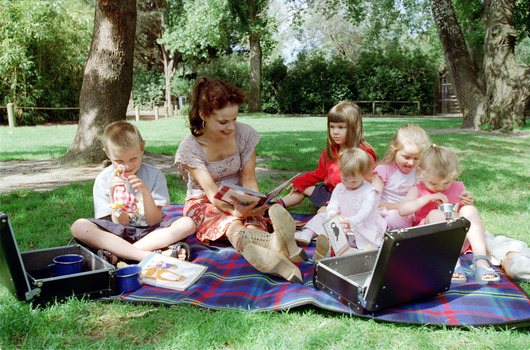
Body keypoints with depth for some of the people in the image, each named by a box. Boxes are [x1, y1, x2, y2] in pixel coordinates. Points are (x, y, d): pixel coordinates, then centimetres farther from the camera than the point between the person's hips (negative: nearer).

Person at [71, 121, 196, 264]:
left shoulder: (155, 175, -3)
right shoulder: (103, 180, -3)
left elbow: (154, 222, -6)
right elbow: (120, 225, -7)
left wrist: (146, 192, -21)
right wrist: (113, 194, -22)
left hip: (150, 232, 1)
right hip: (117, 234, 0)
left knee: (187, 224, -25)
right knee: (79, 227, -27)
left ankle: (115, 254, -28)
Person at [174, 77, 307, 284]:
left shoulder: (245, 134, -9)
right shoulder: (189, 148, -17)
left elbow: (249, 179, -6)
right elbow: (211, 192, -25)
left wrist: (254, 204, -29)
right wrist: (235, 210, -45)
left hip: (239, 200, 3)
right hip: (203, 203, -3)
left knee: (252, 224, -34)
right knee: (231, 224, -37)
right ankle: (274, 244, -69)